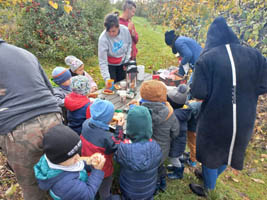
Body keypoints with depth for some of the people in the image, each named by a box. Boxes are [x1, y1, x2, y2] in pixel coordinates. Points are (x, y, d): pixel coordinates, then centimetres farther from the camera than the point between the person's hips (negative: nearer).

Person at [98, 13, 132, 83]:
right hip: (110, 65, -3)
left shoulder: (125, 30, -19)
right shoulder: (103, 38, -29)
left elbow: (129, 45, 1)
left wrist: (127, 61, 0)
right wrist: (106, 78, -34)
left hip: (122, 63, 3)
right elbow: (102, 61, -26)